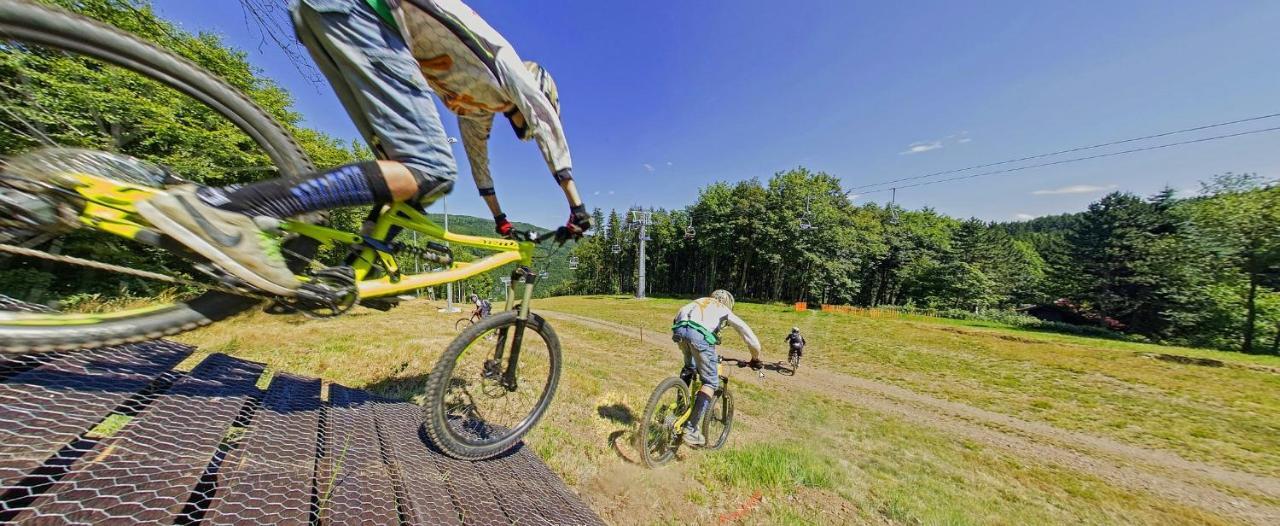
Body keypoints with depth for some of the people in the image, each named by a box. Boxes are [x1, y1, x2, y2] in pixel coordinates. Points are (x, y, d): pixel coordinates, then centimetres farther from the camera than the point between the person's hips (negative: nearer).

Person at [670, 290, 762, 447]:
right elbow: (748, 334, 28)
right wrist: (756, 358, 44)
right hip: (699, 335, -4)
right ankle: (691, 428, 5)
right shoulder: (725, 311, 30)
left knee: (689, 367, 32)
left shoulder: (699, 301, 39)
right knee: (711, 383, 11)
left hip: (679, 329, 5)